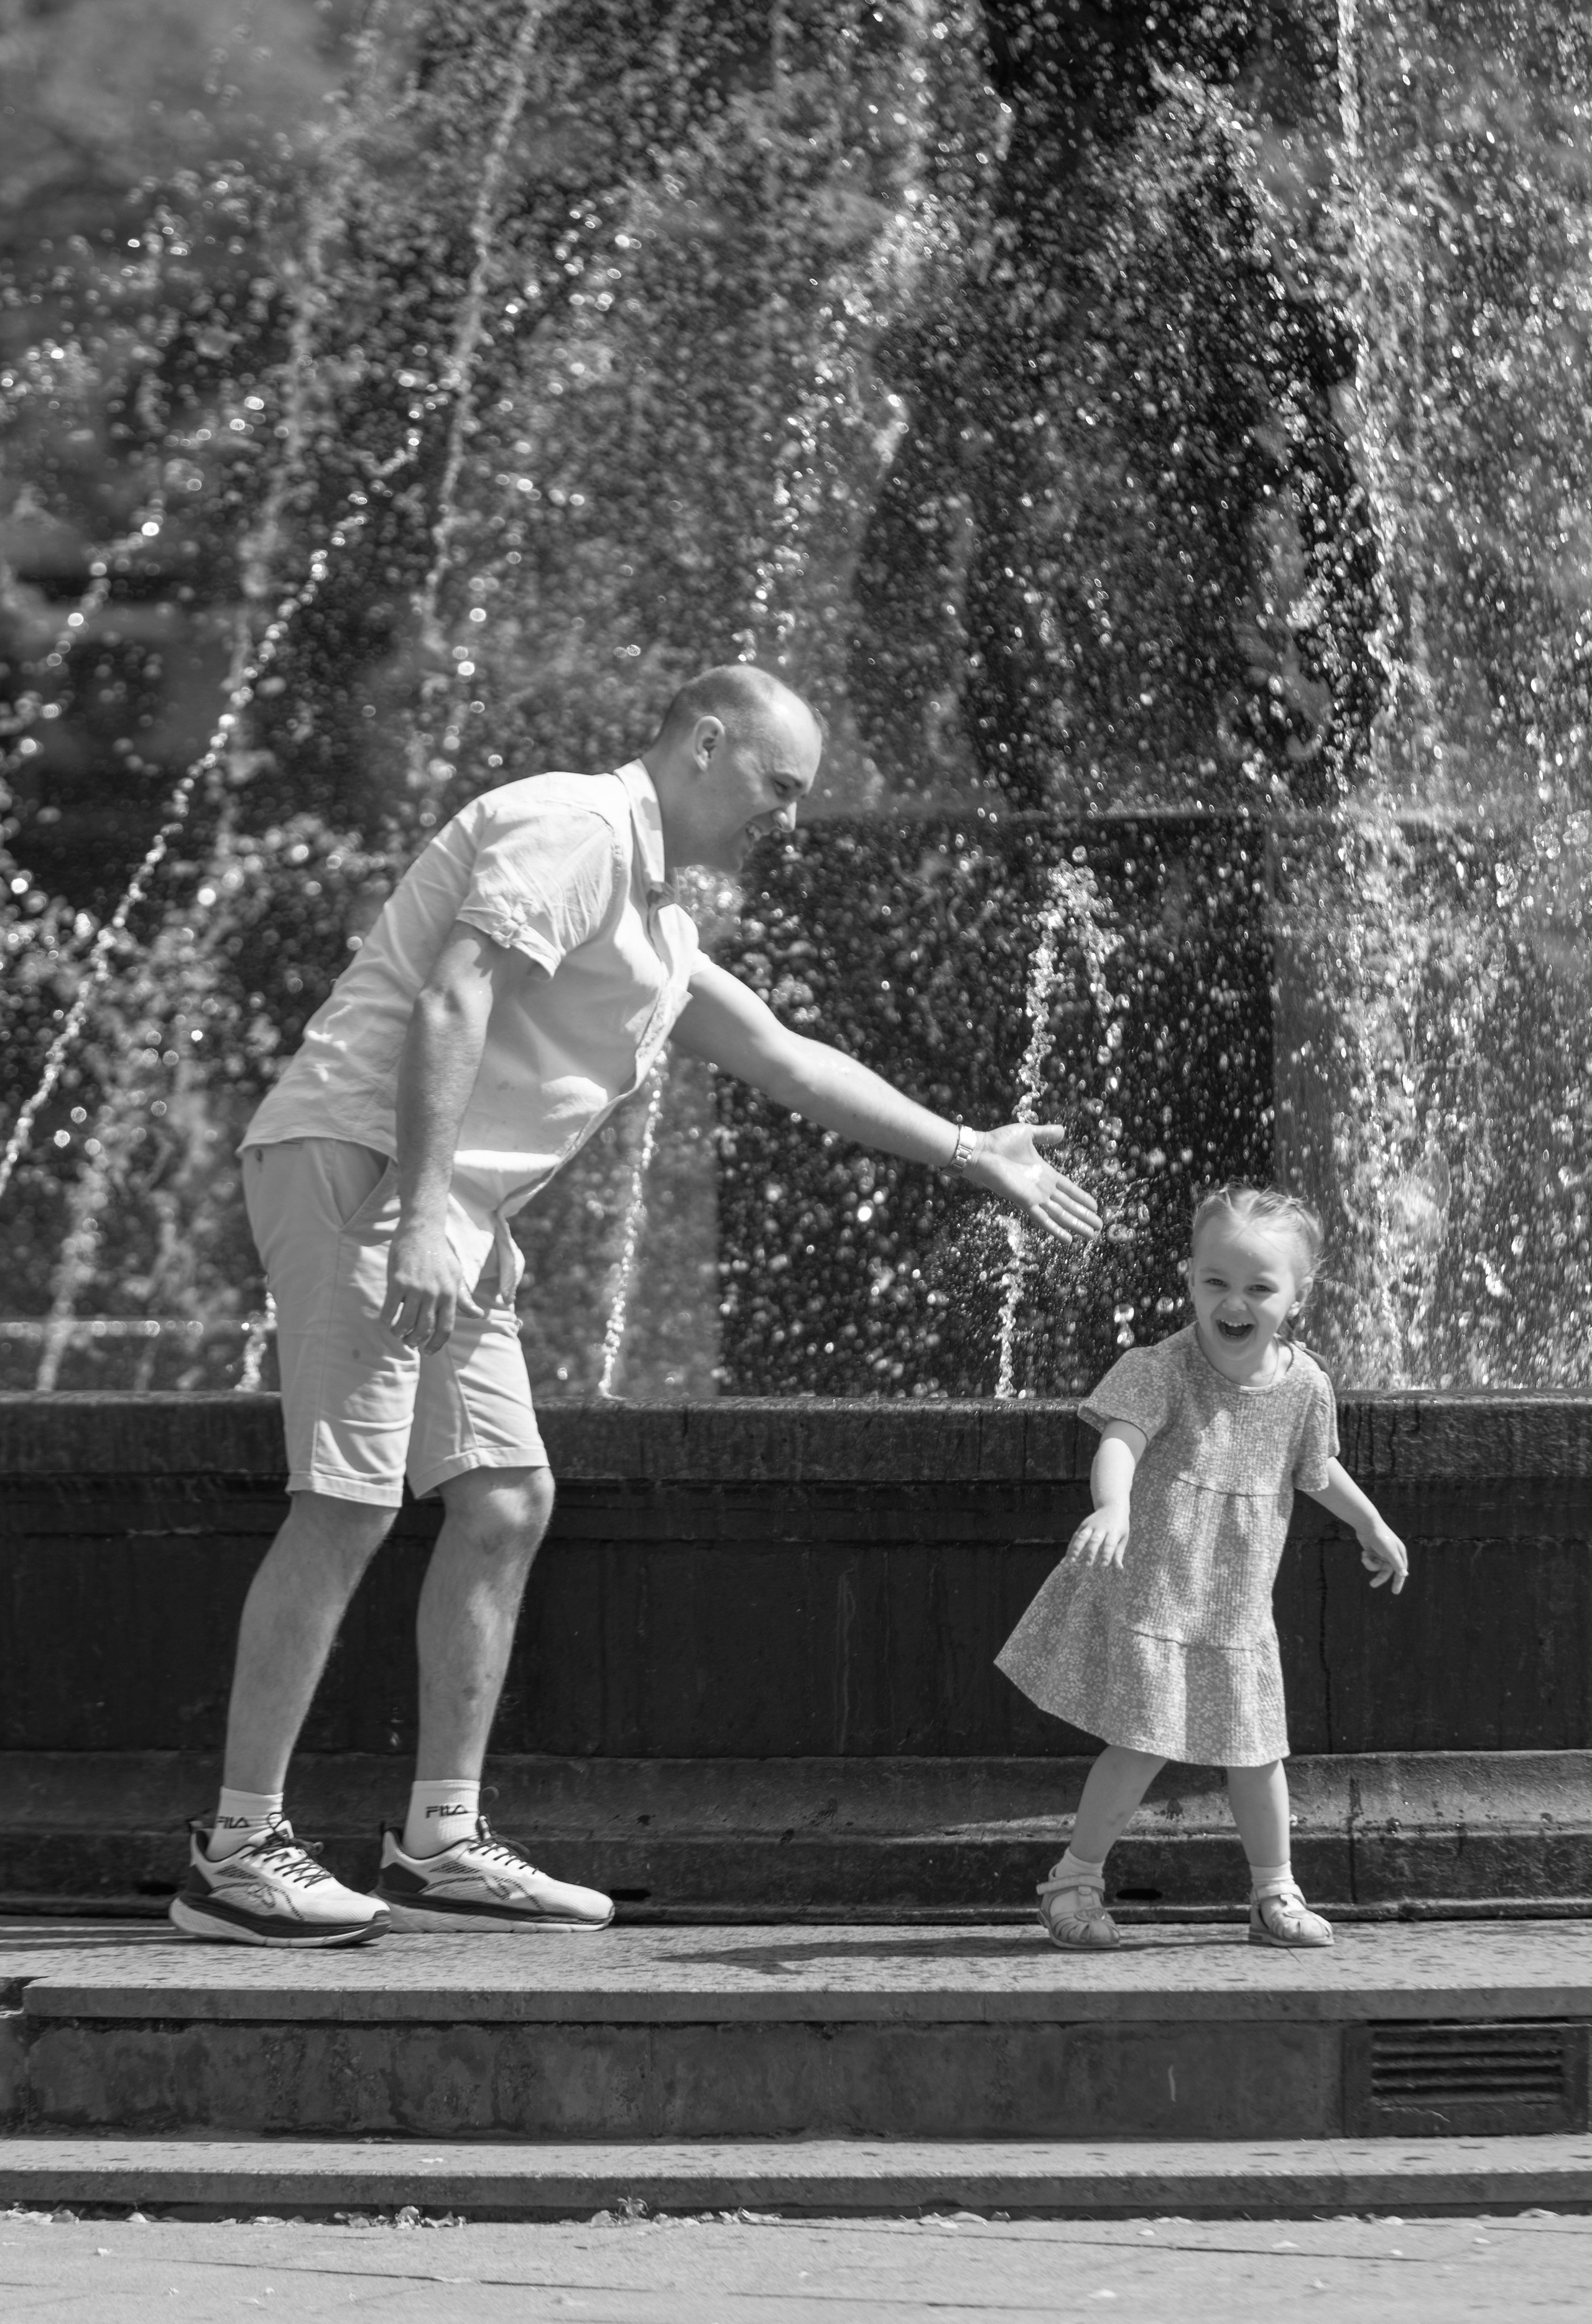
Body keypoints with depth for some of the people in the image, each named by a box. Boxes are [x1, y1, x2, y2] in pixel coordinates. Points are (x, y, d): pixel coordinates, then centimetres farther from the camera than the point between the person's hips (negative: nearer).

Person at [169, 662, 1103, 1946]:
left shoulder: (655, 913, 24)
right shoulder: (573, 827, -8)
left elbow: (786, 1059, 34)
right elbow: (452, 999, -20)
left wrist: (969, 1153, 37)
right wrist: (420, 1214, -28)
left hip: (452, 1212, 11)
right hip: (356, 1157, -11)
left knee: (502, 1500, 7)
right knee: (350, 1502, -14)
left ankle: (441, 1844, 10)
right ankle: (237, 1852, -13)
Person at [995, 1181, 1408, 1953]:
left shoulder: (1304, 1385, -1)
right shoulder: (1160, 1371, -17)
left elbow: (1318, 1470, 19)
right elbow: (1119, 1441, -33)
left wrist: (1372, 1527, 33)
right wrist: (1113, 1507, -54)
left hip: (1239, 1607, 5)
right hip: (1148, 1594, -5)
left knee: (1257, 1748, 9)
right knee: (1142, 1747, -8)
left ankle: (1275, 1895, 25)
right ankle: (1075, 1881, 10)